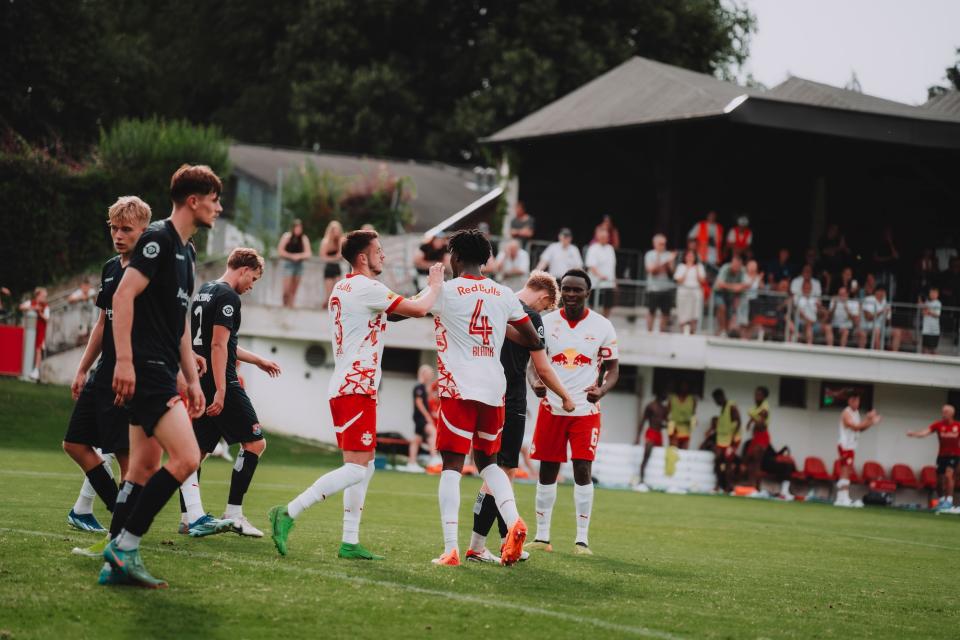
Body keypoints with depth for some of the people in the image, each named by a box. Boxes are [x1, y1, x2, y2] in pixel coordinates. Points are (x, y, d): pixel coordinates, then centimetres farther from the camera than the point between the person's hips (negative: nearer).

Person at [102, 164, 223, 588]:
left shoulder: (187, 251, 20)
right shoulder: (159, 238, -10)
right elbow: (124, 295, -18)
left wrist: (192, 380, 23)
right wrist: (124, 359, -24)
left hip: (163, 372, 10)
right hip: (145, 368, -10)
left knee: (146, 466, 9)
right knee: (186, 458, -16)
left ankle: (117, 561, 11)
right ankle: (125, 545, -9)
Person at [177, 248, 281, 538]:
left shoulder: (203, 292, 19)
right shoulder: (228, 297, -11)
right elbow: (219, 345, -19)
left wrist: (257, 360, 37)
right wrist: (220, 392, -21)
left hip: (197, 383, 9)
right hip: (220, 384, -9)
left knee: (195, 450, 6)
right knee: (255, 442, -2)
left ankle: (191, 516, -3)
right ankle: (233, 514, -5)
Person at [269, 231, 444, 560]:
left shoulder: (342, 288, 17)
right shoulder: (367, 288, -11)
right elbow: (418, 309, -13)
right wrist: (434, 285, 7)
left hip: (345, 387, 10)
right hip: (357, 388, -10)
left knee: (365, 465, 12)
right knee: (356, 468, -13)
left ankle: (349, 542, 10)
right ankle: (289, 512, -18)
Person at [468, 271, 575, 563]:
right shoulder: (530, 317, -11)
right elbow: (542, 368, -8)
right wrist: (566, 397, 7)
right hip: (511, 403, -8)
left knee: (502, 470, 16)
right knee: (503, 471, -7)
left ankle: (508, 540, 21)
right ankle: (476, 547, -11)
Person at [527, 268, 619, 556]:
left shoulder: (602, 326, 0)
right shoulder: (545, 322, 2)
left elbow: (613, 368, 5)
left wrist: (601, 390, -16)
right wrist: (535, 382, -18)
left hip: (585, 410, -1)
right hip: (551, 408, 1)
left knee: (583, 471, -7)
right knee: (547, 471, 5)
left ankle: (582, 539, -2)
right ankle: (542, 536, 14)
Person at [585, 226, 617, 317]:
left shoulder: (610, 248, 14)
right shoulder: (593, 249, -8)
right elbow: (591, 266, -19)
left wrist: (614, 282, 19)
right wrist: (600, 275, -36)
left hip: (609, 284, 7)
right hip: (597, 284, -7)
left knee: (607, 308, 10)